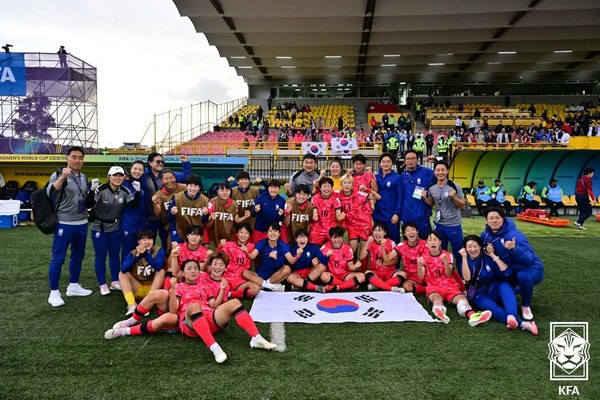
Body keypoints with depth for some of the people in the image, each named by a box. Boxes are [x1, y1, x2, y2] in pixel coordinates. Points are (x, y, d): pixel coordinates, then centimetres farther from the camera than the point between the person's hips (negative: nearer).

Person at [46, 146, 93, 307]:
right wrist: (63, 177, -36)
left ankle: (73, 286, 29)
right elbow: (50, 193, -27)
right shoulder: (58, 175, -8)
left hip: (82, 223, 7)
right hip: (64, 223, -7)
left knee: (78, 256, 15)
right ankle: (54, 293, 9)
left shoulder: (83, 177, 11)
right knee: (58, 258, 0)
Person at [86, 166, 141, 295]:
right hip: (99, 228, -4)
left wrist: (137, 192, -26)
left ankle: (115, 282, 26)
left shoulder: (125, 191, -6)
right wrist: (92, 190, -38)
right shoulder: (101, 189, -19)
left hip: (115, 229, 4)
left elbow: (134, 205, -12)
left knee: (115, 254, 13)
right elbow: (88, 205, -24)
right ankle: (102, 285, 17)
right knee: (100, 256, 5)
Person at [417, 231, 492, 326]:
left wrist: (446, 262, -27)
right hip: (433, 287, -1)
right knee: (437, 298, -36)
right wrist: (420, 265, -28)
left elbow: (448, 274, -7)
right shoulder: (424, 257, 6)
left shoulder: (448, 255, 6)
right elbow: (421, 277, -6)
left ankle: (472, 315, -60)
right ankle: (440, 311, -71)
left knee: (461, 297, -30)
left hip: (450, 286, 1)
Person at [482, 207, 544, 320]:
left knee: (523, 276, -39)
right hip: (510, 271, 6)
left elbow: (529, 260, -38)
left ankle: (526, 306, -9)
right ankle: (520, 289, 37)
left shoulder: (514, 235, -29)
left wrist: (514, 249, -53)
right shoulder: (485, 235, -11)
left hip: (531, 268, -6)